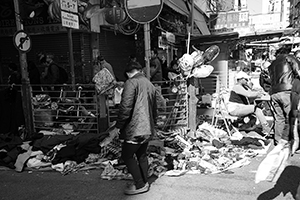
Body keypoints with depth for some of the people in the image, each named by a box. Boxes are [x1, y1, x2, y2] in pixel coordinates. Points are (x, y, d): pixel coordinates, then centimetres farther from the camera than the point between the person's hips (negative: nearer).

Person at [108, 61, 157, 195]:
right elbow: (154, 108, 21)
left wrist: (118, 126, -14)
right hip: (148, 129, 8)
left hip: (135, 129, -8)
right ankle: (144, 182, 28)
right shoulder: (150, 84, 14)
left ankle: (140, 185, 9)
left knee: (127, 156, 5)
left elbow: (125, 107, -21)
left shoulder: (131, 83, -12)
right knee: (142, 155, 20)